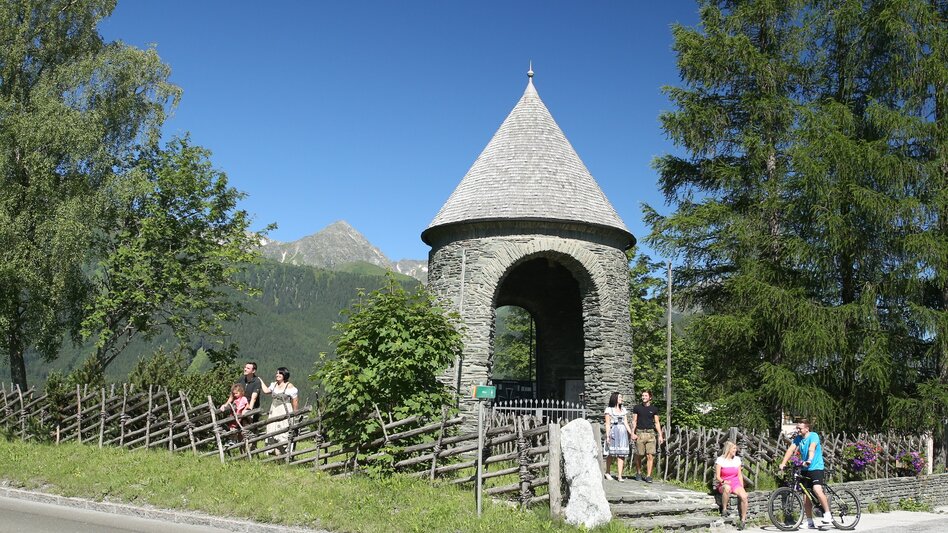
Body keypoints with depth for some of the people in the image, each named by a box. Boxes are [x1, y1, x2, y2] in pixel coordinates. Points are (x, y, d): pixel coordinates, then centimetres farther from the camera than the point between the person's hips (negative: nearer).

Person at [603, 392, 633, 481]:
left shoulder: (623, 409, 17)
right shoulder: (609, 409, 3)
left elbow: (626, 423, 15)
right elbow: (607, 424, -1)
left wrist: (631, 433, 5)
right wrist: (607, 436, -9)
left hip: (623, 433, 4)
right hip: (613, 432, -4)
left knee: (621, 454, -3)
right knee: (611, 453, 1)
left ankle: (619, 475, -5)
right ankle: (607, 472, 19)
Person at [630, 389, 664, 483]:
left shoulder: (654, 409, 9)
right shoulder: (637, 408, 6)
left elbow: (657, 423, 12)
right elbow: (634, 421, 7)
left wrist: (660, 435, 6)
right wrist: (632, 433, -4)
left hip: (650, 433, 1)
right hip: (640, 433, -1)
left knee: (650, 456, -7)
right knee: (638, 455, 3)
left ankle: (648, 476, -3)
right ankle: (638, 473, 22)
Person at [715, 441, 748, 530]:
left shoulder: (737, 459, 10)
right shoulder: (720, 460, -4)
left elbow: (740, 475, 12)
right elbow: (717, 476, -6)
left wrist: (742, 487, 1)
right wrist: (723, 481, -26)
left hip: (736, 484, 4)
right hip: (724, 484, -4)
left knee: (744, 496, -27)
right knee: (727, 488, -42)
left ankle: (743, 519, -12)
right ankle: (724, 509, -24)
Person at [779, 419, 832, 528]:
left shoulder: (813, 436, -10)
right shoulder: (797, 438, 6)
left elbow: (812, 448, -28)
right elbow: (791, 450, -5)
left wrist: (809, 460, -46)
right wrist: (783, 463, -18)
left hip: (816, 467, -6)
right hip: (805, 470, 6)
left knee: (817, 489, -28)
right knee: (806, 496, 5)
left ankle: (828, 514, -16)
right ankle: (810, 522, 14)